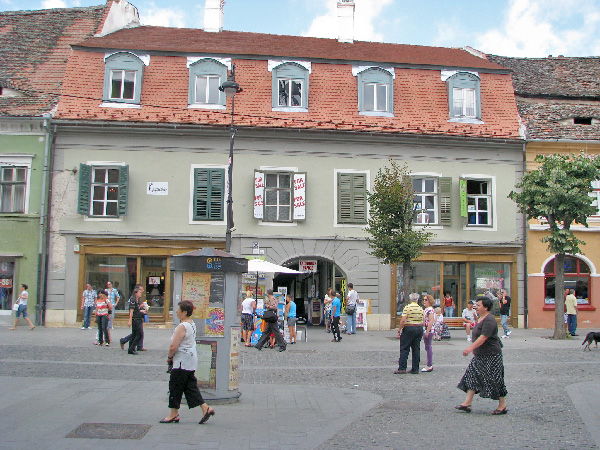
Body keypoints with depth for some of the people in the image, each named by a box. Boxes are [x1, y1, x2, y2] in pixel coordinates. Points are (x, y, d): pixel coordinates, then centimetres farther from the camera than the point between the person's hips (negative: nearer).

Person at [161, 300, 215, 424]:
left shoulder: (182, 327, -20)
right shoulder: (192, 324, 10)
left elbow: (173, 346, -25)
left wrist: (169, 357, -6)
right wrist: (172, 357, 17)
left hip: (182, 362, -9)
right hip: (191, 361, 9)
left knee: (175, 387, 3)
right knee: (191, 387, 12)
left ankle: (174, 414, 13)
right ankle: (206, 409, 8)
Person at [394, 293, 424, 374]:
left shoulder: (407, 307, -9)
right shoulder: (421, 308, 8)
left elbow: (403, 320, -16)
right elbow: (422, 322, 8)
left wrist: (399, 330, -10)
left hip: (409, 328, -5)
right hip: (419, 329, 5)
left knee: (404, 349, -1)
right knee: (416, 349, 10)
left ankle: (402, 368, -4)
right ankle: (415, 369, 11)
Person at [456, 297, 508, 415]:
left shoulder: (489, 320, -19)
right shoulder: (481, 319, 12)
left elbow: (483, 337, -27)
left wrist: (471, 348, -32)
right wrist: (474, 349, 23)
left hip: (491, 355, -10)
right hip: (480, 355, 10)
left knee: (494, 380, -2)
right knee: (472, 376, 5)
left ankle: (502, 406, 12)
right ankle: (467, 403, 7)